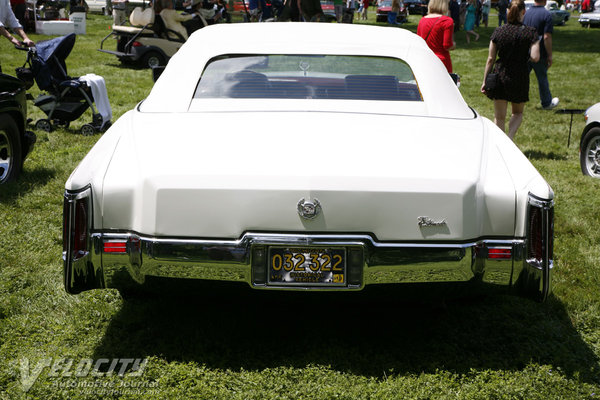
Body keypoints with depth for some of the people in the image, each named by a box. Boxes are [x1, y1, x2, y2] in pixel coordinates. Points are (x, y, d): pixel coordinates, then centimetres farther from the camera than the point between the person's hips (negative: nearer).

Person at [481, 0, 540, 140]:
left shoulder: (498, 31, -1)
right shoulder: (530, 32, -7)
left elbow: (490, 59, -1)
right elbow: (535, 57, -16)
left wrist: (485, 81, 5)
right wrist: (536, 43, 4)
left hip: (500, 76, 1)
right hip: (520, 77, -1)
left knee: (499, 117, 11)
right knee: (518, 113, 20)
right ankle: (510, 139, -3)